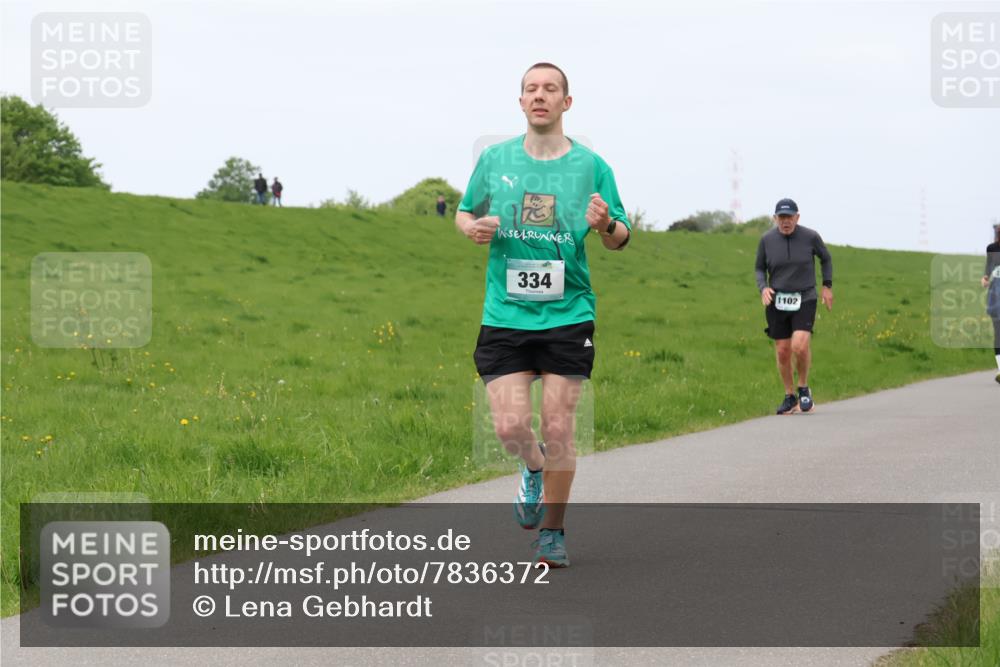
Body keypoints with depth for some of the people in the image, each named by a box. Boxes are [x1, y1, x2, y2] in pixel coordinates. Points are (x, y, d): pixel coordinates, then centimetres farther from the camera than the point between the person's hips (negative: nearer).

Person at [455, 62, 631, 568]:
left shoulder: (590, 166, 2)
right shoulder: (495, 159, 6)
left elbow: (620, 239, 6)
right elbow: (465, 212, 19)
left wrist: (606, 226, -17)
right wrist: (473, 227, -4)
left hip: (568, 316, -1)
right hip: (505, 316, 1)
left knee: (557, 429, 0)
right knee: (511, 426, -8)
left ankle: (553, 532, 18)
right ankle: (534, 469, 29)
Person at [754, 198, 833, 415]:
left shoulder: (810, 237, -8)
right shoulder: (767, 239, -4)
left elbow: (826, 259, 11)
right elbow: (760, 268, 8)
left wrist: (827, 286, 6)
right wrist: (763, 288, -10)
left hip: (804, 300, -2)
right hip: (777, 302, 2)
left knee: (800, 346, -19)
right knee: (782, 352, 4)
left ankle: (804, 389, 6)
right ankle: (790, 397, 22)